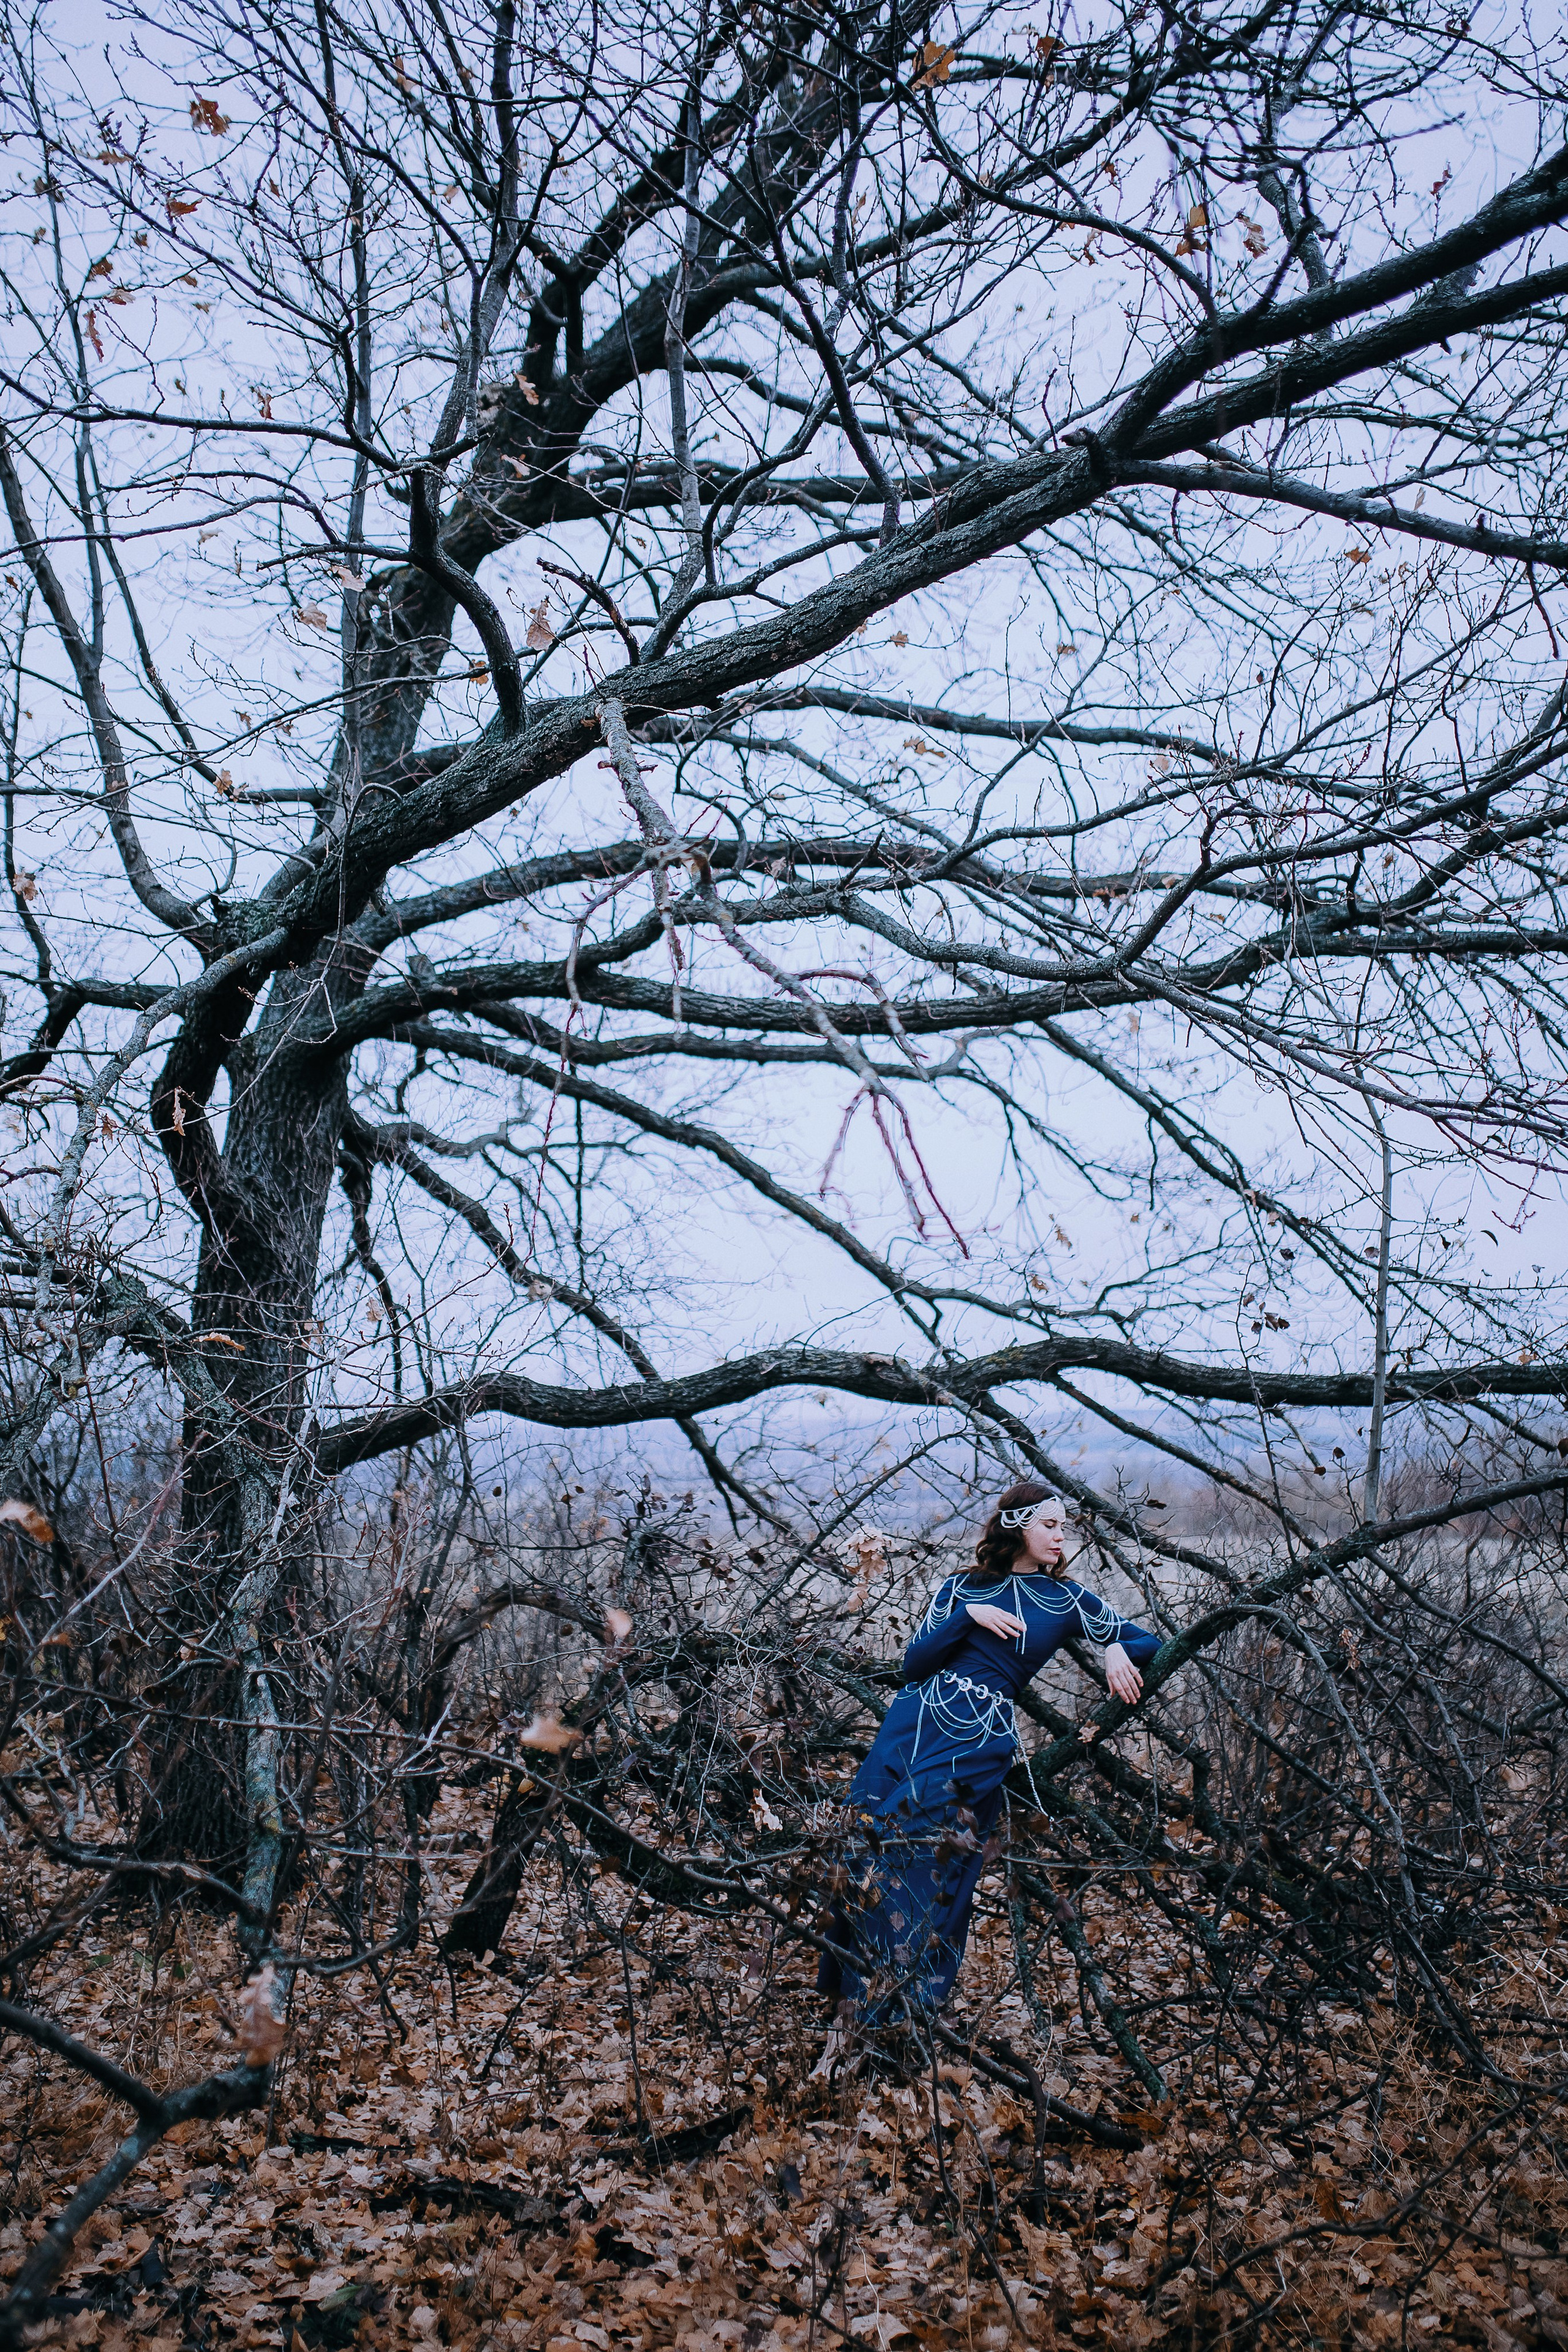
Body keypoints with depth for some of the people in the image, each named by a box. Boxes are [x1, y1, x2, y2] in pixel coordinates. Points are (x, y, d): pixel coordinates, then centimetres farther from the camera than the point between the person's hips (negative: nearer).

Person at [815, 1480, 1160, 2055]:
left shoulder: (1067, 1600, 12)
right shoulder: (963, 1589, 13)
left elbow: (1148, 1644, 14)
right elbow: (913, 1665, 5)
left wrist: (1117, 1649, -7)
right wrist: (967, 1617, -6)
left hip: (977, 1745, -1)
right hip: (911, 1726, 1)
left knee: (929, 1875, -9)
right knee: (869, 1851, -8)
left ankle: (862, 2015, 3)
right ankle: (845, 2011, 1)